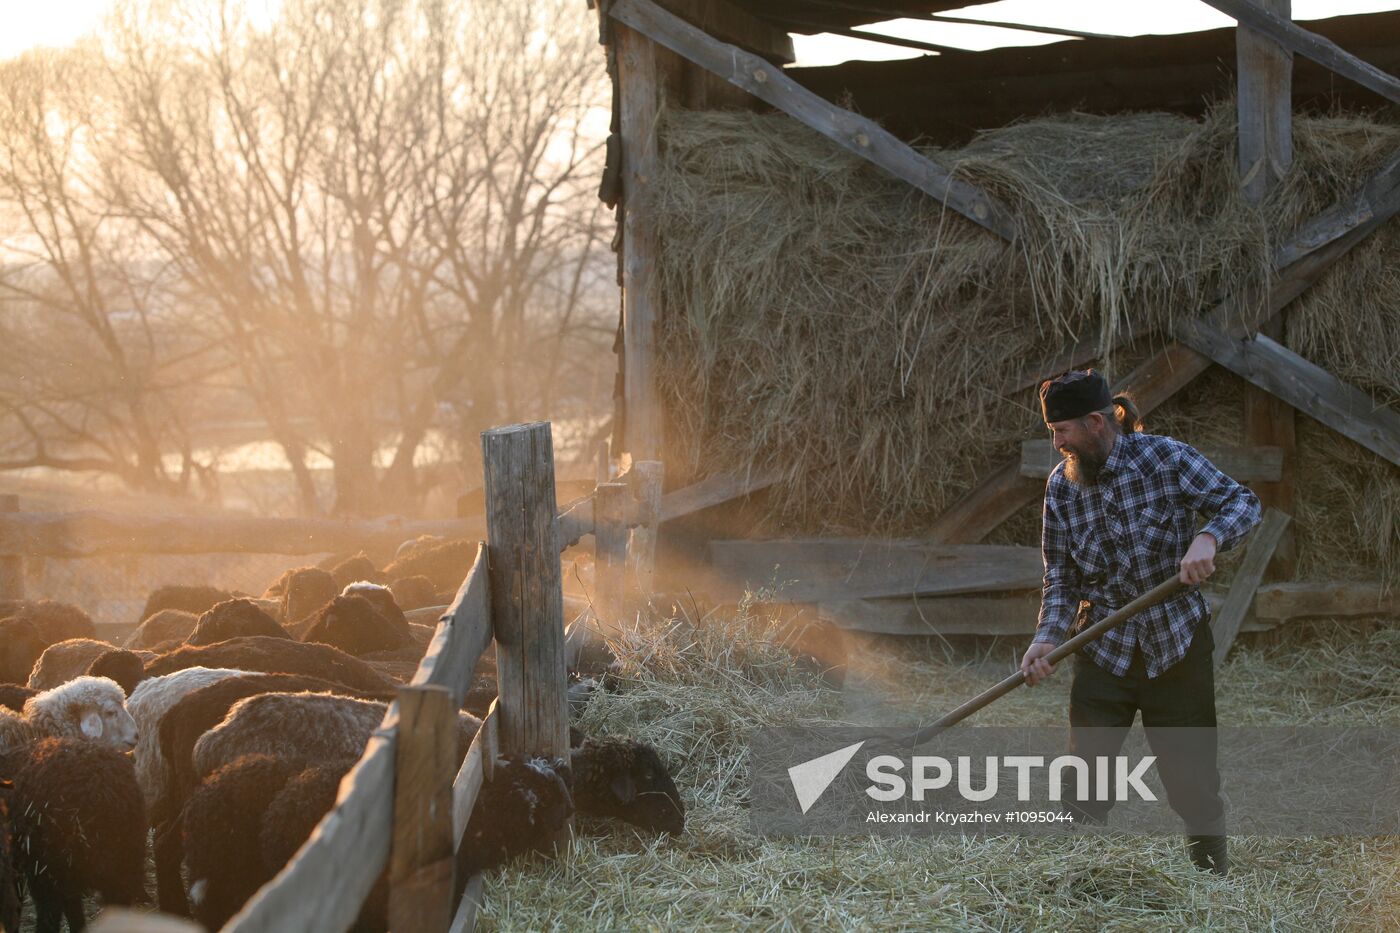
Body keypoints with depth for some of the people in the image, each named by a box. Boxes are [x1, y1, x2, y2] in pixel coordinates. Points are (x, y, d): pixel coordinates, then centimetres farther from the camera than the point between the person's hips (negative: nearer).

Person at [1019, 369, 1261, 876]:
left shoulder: (1166, 458, -11)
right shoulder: (1061, 485, 0)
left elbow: (1242, 502, -8)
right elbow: (1061, 576, 2)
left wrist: (1208, 539, -28)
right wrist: (1048, 637, -14)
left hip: (1178, 645, -3)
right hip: (1103, 652, 3)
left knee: (1192, 775, 4)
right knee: (1083, 781, -1)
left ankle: (1213, 872, 21)